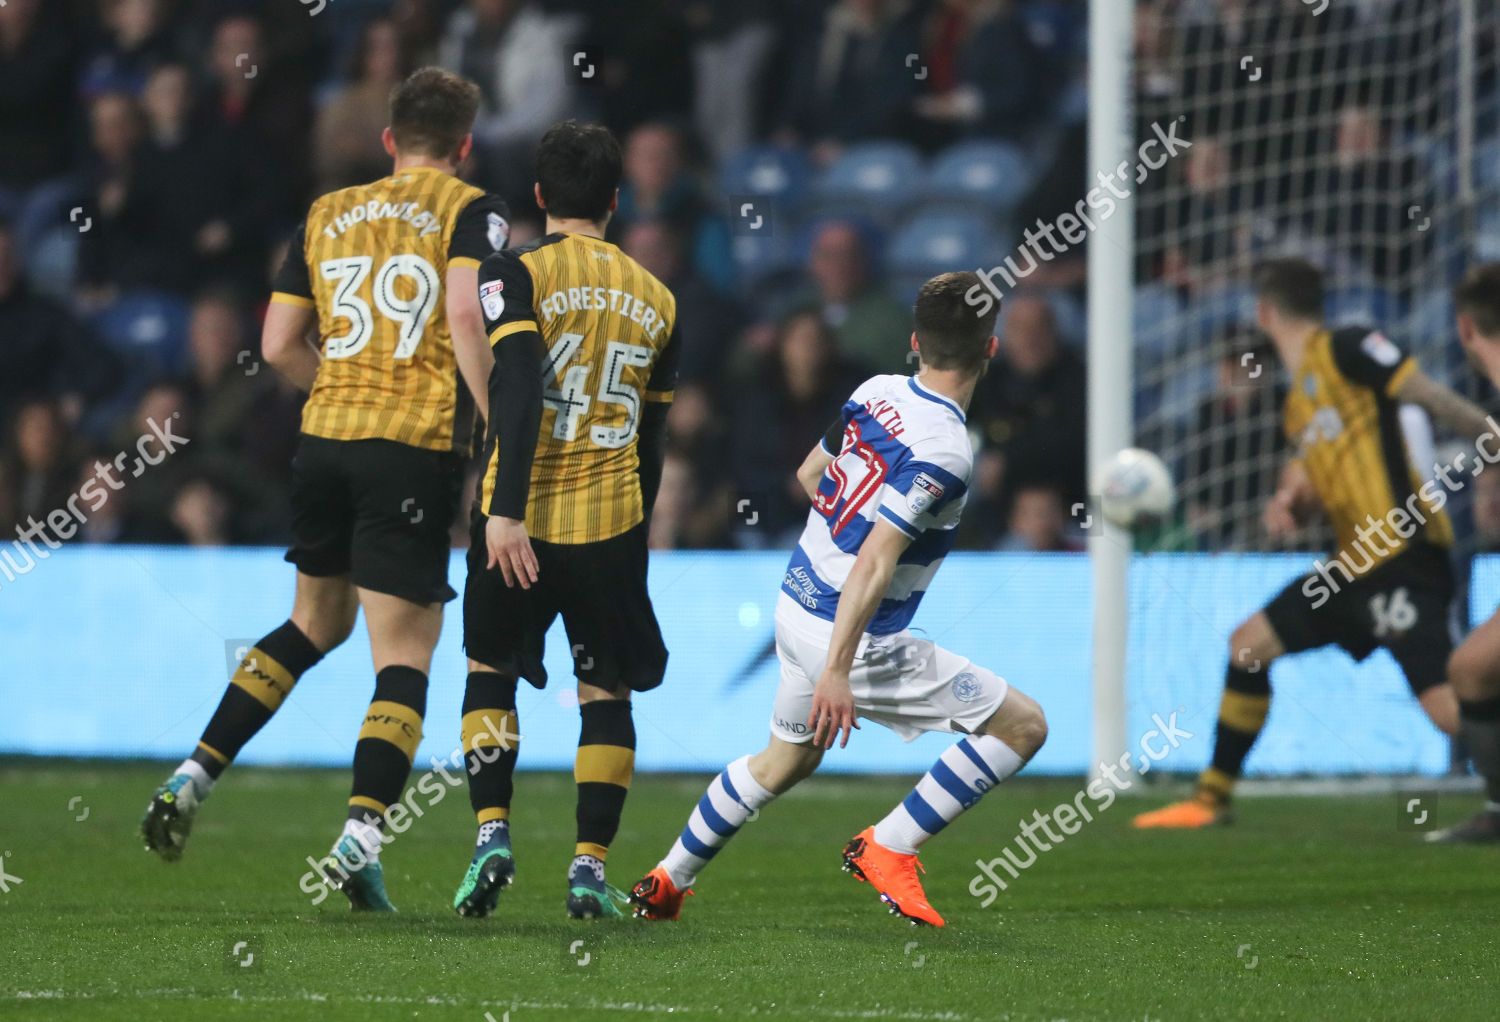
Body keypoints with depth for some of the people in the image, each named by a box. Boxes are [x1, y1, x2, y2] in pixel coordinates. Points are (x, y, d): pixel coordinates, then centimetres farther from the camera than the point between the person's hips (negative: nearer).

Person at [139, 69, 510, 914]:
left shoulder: (328, 215, 14)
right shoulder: (471, 211, 0)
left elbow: (280, 346, 12)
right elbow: (467, 316, -17)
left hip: (326, 436, 5)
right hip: (418, 448, -5)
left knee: (315, 623, 23)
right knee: (404, 656, -2)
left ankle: (192, 780, 16)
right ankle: (360, 838, -15)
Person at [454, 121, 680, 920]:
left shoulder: (515, 274, -4)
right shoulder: (655, 300, 11)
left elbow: (517, 390, -17)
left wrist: (504, 510, -22)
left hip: (520, 524, -2)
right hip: (611, 523, 2)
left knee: (490, 667, 16)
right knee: (606, 690, 11)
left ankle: (492, 833, 1)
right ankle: (590, 866, 2)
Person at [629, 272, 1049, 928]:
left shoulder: (876, 393, 0)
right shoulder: (945, 451, -22)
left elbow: (809, 473, 17)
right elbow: (874, 564, -27)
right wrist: (836, 670, -27)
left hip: (798, 602, 8)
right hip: (859, 639, -8)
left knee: (783, 762, 31)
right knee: (1023, 725, -2)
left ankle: (667, 881, 40)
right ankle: (888, 848, 0)